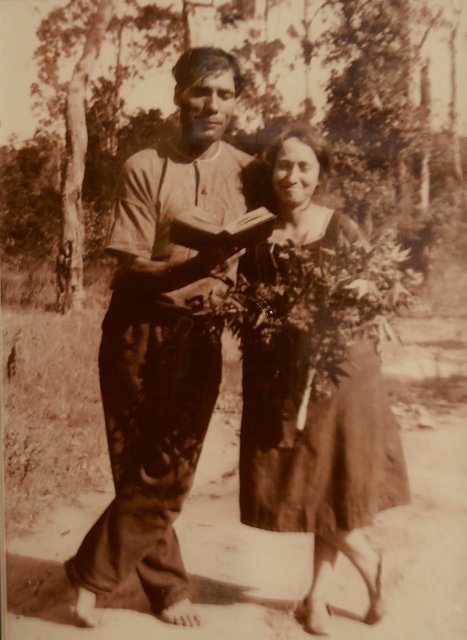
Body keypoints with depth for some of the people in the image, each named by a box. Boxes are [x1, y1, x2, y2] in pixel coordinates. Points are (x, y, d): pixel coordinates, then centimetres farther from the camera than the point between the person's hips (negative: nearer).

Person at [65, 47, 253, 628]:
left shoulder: (247, 172, 1)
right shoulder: (145, 168, -8)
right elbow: (133, 269, -13)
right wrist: (201, 263, -28)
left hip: (200, 338, 3)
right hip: (140, 334, -2)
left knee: (170, 473, 5)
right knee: (139, 468, 6)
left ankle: (89, 574, 25)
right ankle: (168, 588, 26)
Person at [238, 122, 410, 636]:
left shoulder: (343, 231, -4)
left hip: (338, 373, -2)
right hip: (280, 379, 2)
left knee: (334, 486, 6)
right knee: (300, 490, 7)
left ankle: (318, 594, 29)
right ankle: (368, 562, 31)